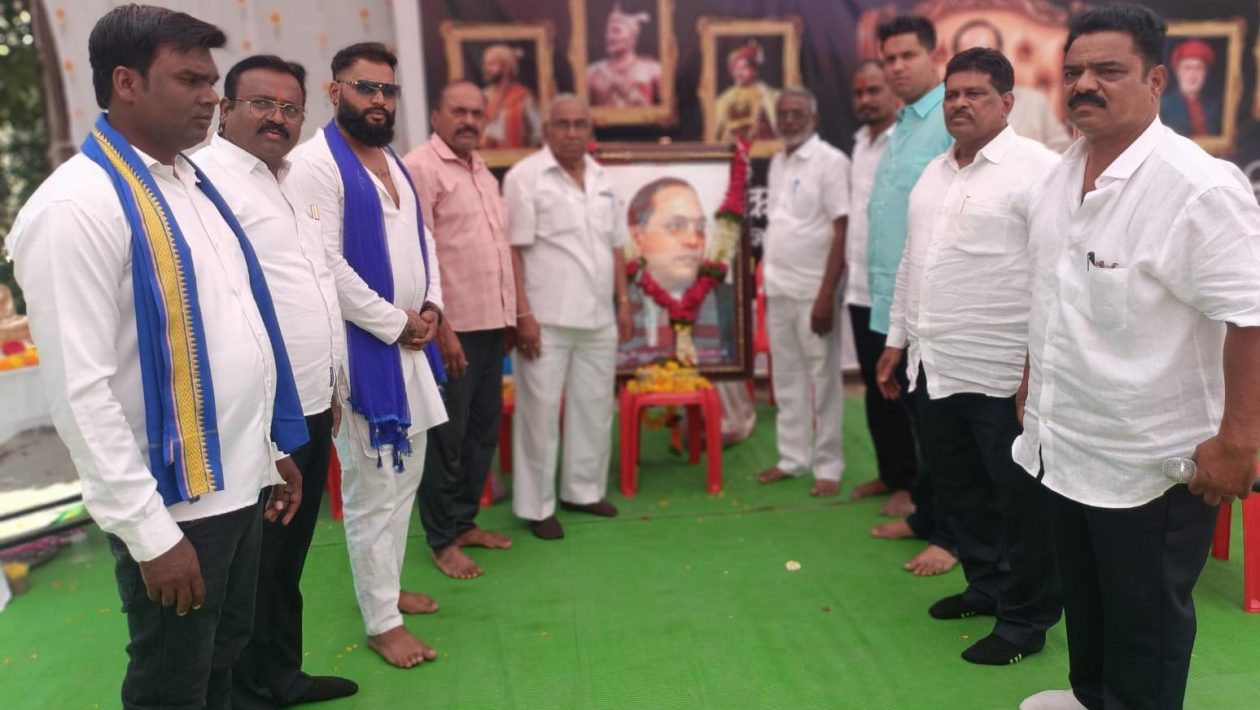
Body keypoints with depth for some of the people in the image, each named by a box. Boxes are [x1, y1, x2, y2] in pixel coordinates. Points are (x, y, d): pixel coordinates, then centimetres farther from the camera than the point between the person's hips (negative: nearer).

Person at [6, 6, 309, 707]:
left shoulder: (195, 183, 8)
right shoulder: (76, 207, -18)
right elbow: (82, 390, -20)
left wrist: (278, 447, 14)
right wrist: (149, 531, -18)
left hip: (241, 481, 7)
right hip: (174, 502, -7)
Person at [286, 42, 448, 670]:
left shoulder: (393, 162, 14)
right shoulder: (315, 163, -13)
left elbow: (422, 238, 17)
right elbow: (325, 265, -20)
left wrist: (431, 305, 0)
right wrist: (395, 323, -15)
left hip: (411, 344, 9)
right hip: (362, 349, -9)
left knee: (405, 476, 18)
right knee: (373, 488, 0)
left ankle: (386, 586, 35)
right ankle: (381, 622, 14)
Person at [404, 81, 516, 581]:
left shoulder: (481, 170, 17)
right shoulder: (420, 167, -9)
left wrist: (513, 312, 17)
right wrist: (440, 327, -20)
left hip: (491, 322, 8)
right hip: (453, 326, -8)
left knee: (484, 427, 15)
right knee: (447, 435, 2)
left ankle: (465, 521, 29)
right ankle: (442, 539, 15)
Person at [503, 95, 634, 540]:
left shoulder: (601, 179, 12)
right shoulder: (525, 177, -7)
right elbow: (512, 251, -12)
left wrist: (623, 301, 10)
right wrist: (523, 314, -17)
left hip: (598, 318, 6)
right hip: (546, 319, -6)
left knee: (594, 408, 14)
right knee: (540, 413, 1)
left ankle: (583, 490, 29)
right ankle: (536, 506, 12)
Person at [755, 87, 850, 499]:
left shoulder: (831, 161, -9)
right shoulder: (777, 163, 13)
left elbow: (842, 232, -13)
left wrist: (826, 295, -18)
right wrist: (768, 283, 12)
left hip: (812, 291, -6)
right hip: (778, 290, 7)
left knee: (822, 381, 2)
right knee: (787, 380, 12)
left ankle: (828, 467, 12)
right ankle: (792, 458, 23)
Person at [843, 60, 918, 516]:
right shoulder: (859, 144, 14)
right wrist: (847, 276, 13)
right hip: (861, 287, 7)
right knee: (875, 389, 14)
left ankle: (910, 483, 13)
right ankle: (888, 474, 26)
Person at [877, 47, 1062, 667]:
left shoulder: (1038, 169, -10)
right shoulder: (933, 173, 14)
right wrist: (897, 339, 19)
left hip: (1002, 373, -8)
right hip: (934, 366, 8)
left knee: (1021, 500, 6)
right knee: (959, 489, 19)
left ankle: (1024, 621, 22)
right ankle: (985, 584, 39)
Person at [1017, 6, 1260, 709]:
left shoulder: (1198, 186, -20)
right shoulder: (1062, 174, 6)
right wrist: (1033, 383, 19)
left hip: (1152, 460, -7)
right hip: (1066, 445, 8)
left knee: (1144, 623, 11)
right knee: (1082, 597, 25)